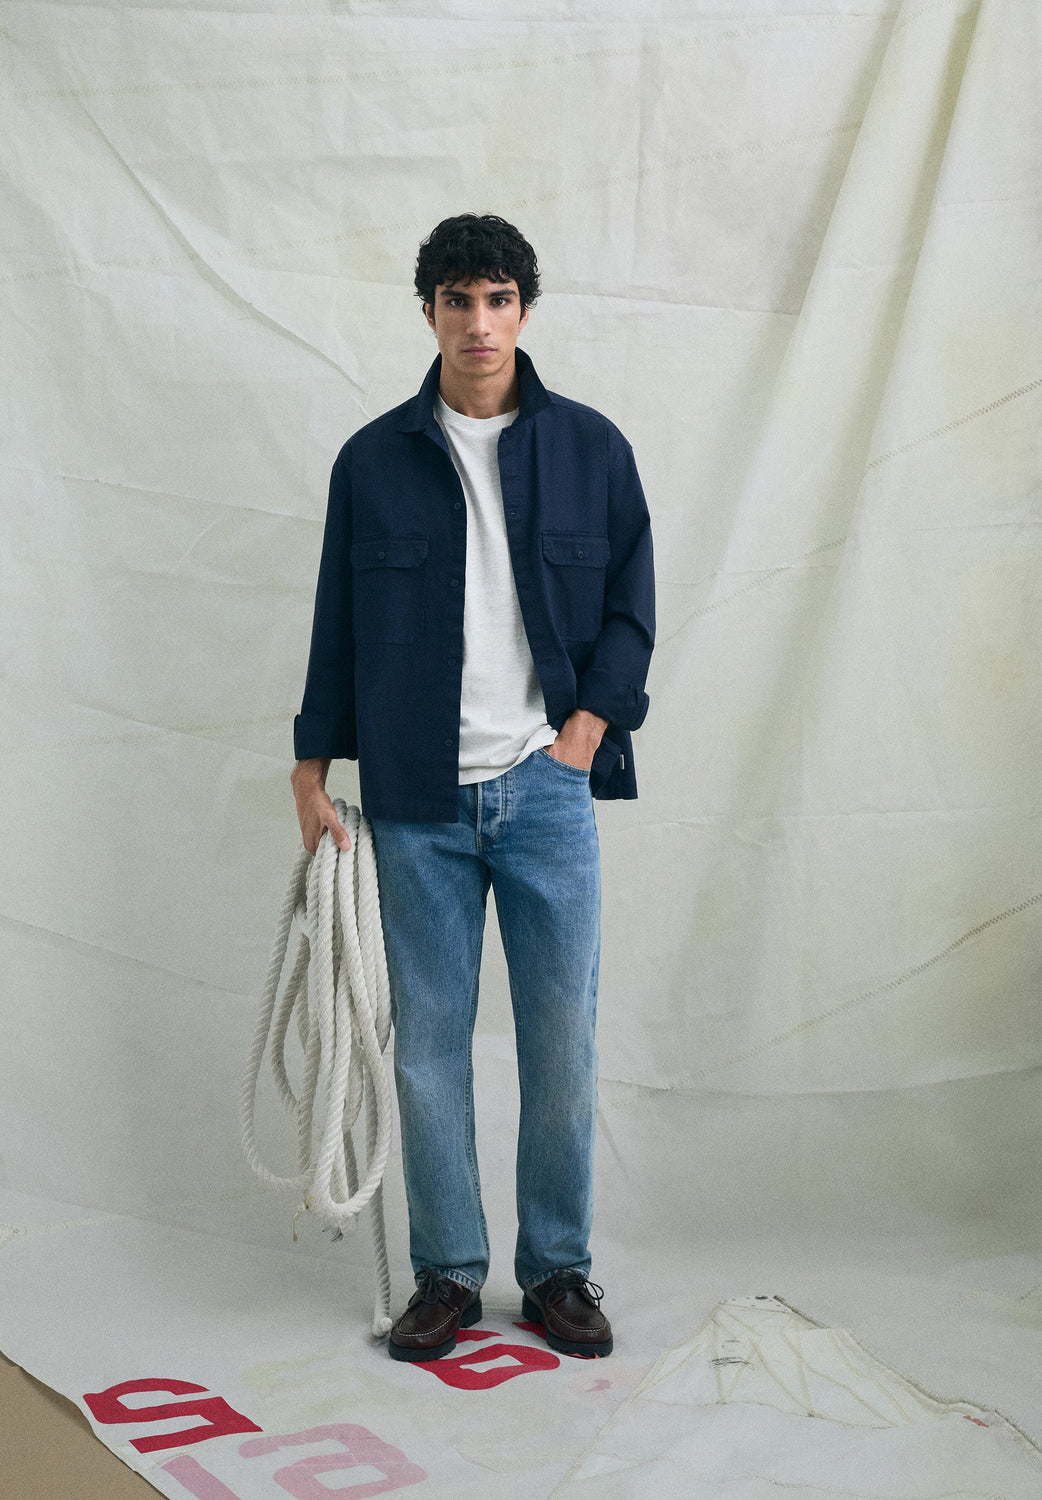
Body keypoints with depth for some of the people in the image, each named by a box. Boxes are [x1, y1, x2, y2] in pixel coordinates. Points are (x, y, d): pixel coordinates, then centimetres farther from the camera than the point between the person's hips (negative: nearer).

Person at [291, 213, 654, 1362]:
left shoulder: (590, 448, 6)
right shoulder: (374, 460, 7)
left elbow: (632, 603, 9)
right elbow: (337, 621, 9)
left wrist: (586, 727, -3)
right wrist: (313, 768, 6)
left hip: (547, 789, 0)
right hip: (417, 800, 1)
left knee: (562, 1039, 3)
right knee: (428, 1040, 5)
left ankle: (558, 1268, 20)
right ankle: (447, 1273, 20)